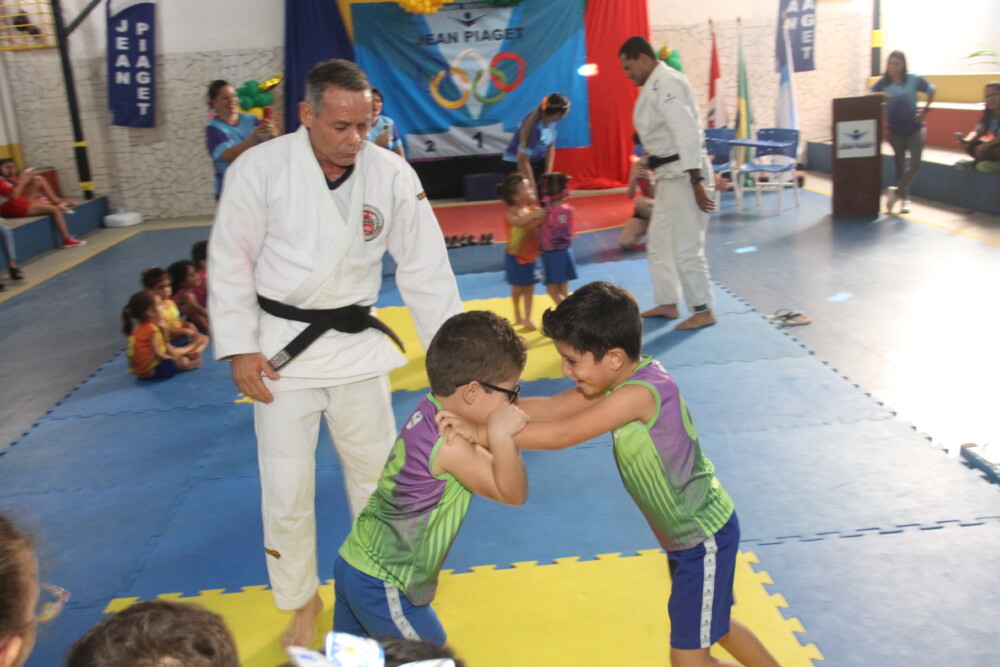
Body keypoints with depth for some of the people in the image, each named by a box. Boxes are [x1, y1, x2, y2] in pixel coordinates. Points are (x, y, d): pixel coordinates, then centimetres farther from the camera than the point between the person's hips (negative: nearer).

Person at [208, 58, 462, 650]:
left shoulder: (392, 174, -7)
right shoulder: (261, 168, -12)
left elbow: (426, 268, -3)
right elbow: (231, 262, -6)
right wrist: (240, 349, -9)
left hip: (356, 343, 2)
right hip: (282, 347, -2)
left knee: (377, 472, 14)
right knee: (287, 488, 5)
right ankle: (301, 602, 31)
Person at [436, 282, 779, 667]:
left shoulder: (641, 392, -31)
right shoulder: (624, 377, -5)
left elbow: (562, 435, -33)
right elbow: (552, 407, -8)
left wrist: (482, 434, -28)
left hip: (705, 537, -9)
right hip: (686, 534, 9)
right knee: (713, 625, 29)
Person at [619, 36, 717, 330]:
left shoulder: (667, 84, -17)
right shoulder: (655, 85, 14)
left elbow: (687, 134, -24)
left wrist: (696, 183, -26)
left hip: (683, 175, -11)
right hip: (668, 175, 11)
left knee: (686, 247, -5)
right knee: (658, 243, 17)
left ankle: (703, 311, 7)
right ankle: (667, 304, 28)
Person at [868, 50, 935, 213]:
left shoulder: (913, 79, -6)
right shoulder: (884, 82, -5)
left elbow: (931, 90, 8)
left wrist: (925, 109, 0)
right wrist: (880, 94, -36)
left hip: (914, 127, -1)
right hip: (895, 129, 1)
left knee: (915, 163, -11)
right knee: (900, 164, 10)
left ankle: (897, 190, -1)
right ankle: (904, 197, 18)